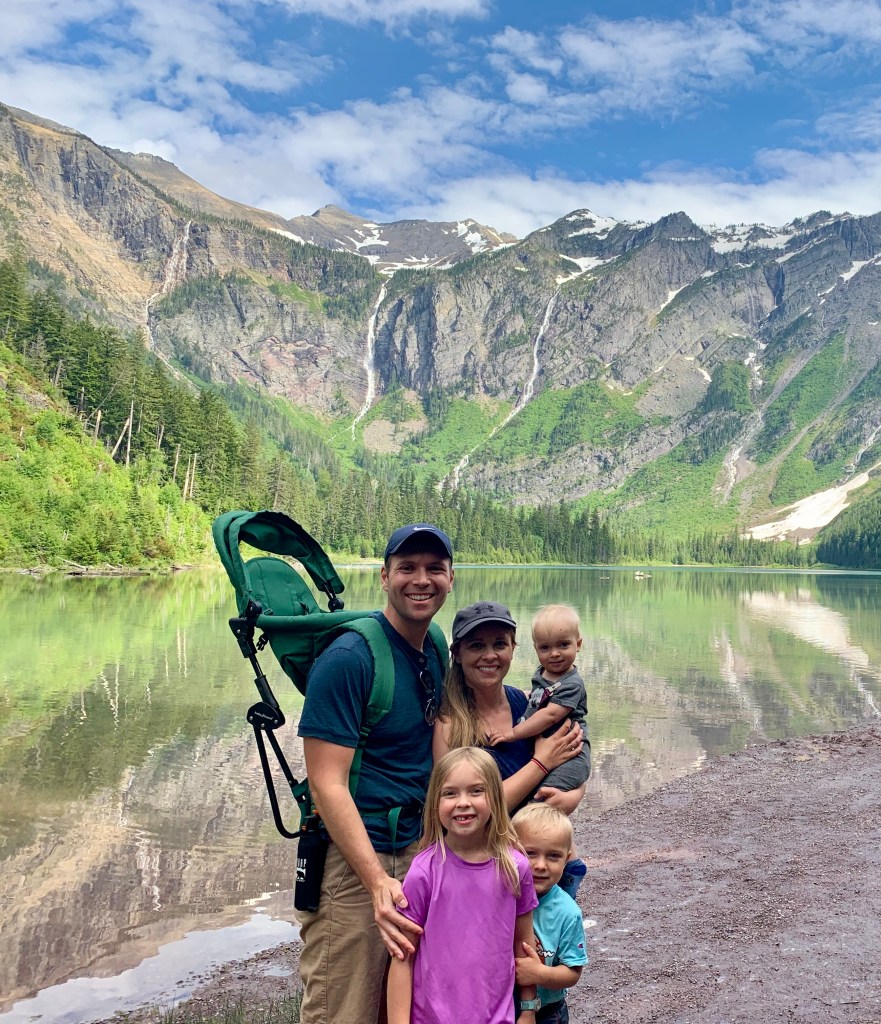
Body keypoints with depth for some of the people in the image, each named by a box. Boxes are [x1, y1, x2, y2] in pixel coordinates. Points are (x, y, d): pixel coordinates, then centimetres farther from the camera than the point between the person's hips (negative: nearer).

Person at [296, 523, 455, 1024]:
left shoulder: (436, 653, 7)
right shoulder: (348, 658, -17)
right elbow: (327, 782, -21)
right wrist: (378, 880, -27)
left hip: (418, 850, 7)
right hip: (353, 858, -7)